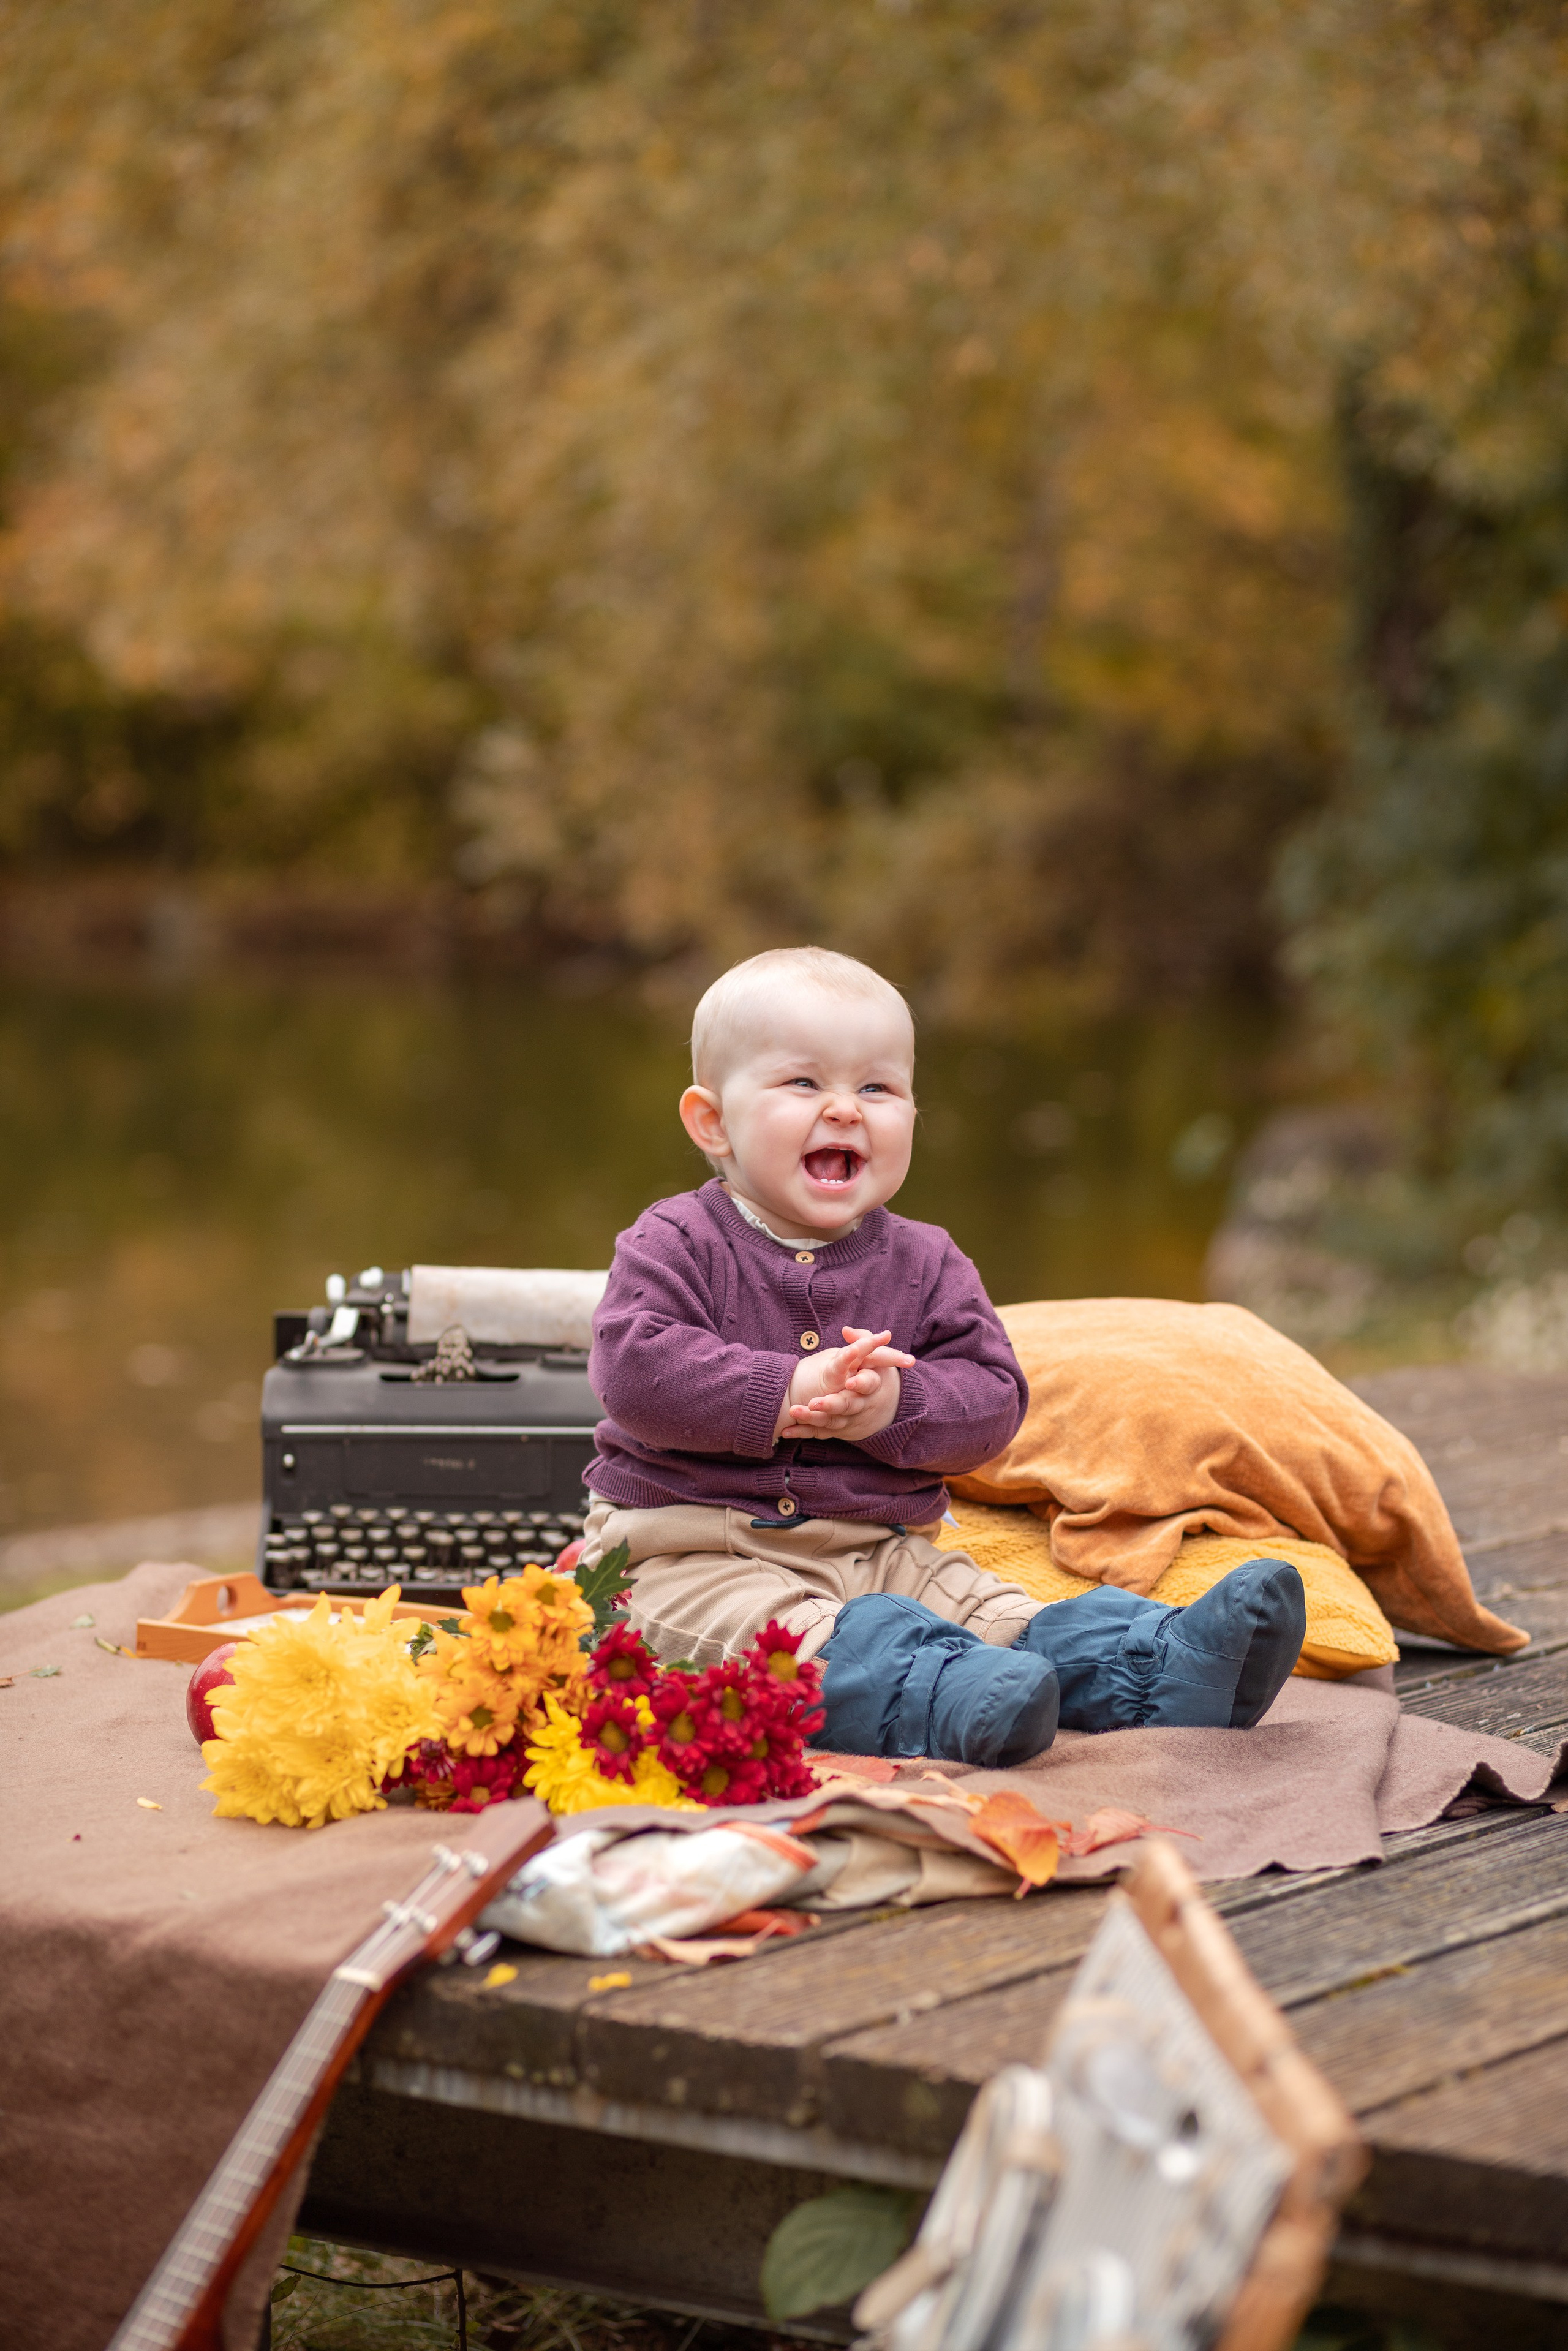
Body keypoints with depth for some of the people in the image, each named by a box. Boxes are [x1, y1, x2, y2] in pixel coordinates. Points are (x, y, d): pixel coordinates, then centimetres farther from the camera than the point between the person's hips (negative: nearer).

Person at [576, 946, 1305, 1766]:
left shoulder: (923, 1264, 10)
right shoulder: (676, 1245, -1)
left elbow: (991, 1394, 2)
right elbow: (635, 1368, -16)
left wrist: (894, 1405, -19)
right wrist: (785, 1393, -23)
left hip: (881, 1551, 5)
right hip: (695, 1552, -5)